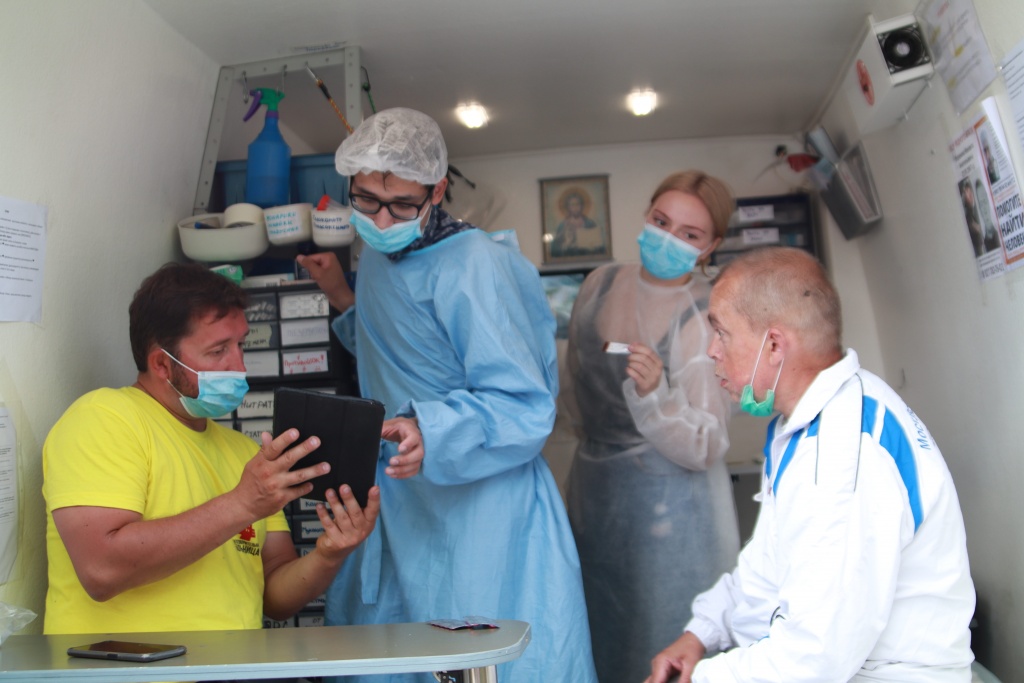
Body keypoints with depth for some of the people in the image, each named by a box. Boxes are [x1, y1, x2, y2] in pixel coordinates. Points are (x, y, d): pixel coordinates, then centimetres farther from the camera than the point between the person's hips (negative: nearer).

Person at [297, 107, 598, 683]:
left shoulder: (474, 265, -17)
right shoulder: (376, 259, 11)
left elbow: (525, 407, -22)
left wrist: (428, 431, -36)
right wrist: (343, 298, 16)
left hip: (482, 512, -8)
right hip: (397, 512, 8)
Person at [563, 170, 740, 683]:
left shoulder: (707, 318, -16)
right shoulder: (601, 283, 0)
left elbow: (703, 449, -18)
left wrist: (654, 392, -33)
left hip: (667, 503, -5)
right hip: (592, 487, 6)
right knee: (599, 638, 20)